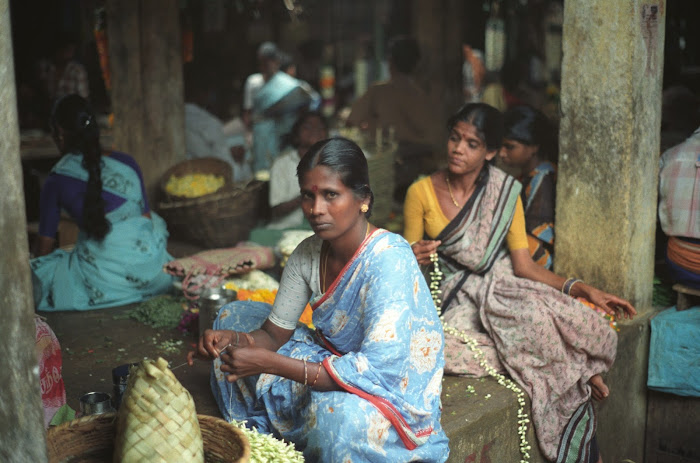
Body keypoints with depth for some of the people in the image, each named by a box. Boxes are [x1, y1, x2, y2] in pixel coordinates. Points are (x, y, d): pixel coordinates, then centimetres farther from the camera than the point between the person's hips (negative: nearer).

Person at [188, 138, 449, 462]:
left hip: (396, 387, -7)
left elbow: (377, 369, -35)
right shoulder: (308, 253, -6)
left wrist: (268, 362, -35)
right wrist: (235, 339, -25)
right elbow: (274, 334, 0)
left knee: (340, 411, -41)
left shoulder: (389, 259, -29)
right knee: (234, 316, 6)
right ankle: (262, 436, 16)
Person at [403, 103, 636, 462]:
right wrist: (413, 258, -22)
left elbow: (524, 265, -2)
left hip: (503, 291, 2)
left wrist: (583, 290, -13)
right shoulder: (421, 193, -2)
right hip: (456, 297, -2)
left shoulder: (505, 193, 2)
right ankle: (582, 377, -6)